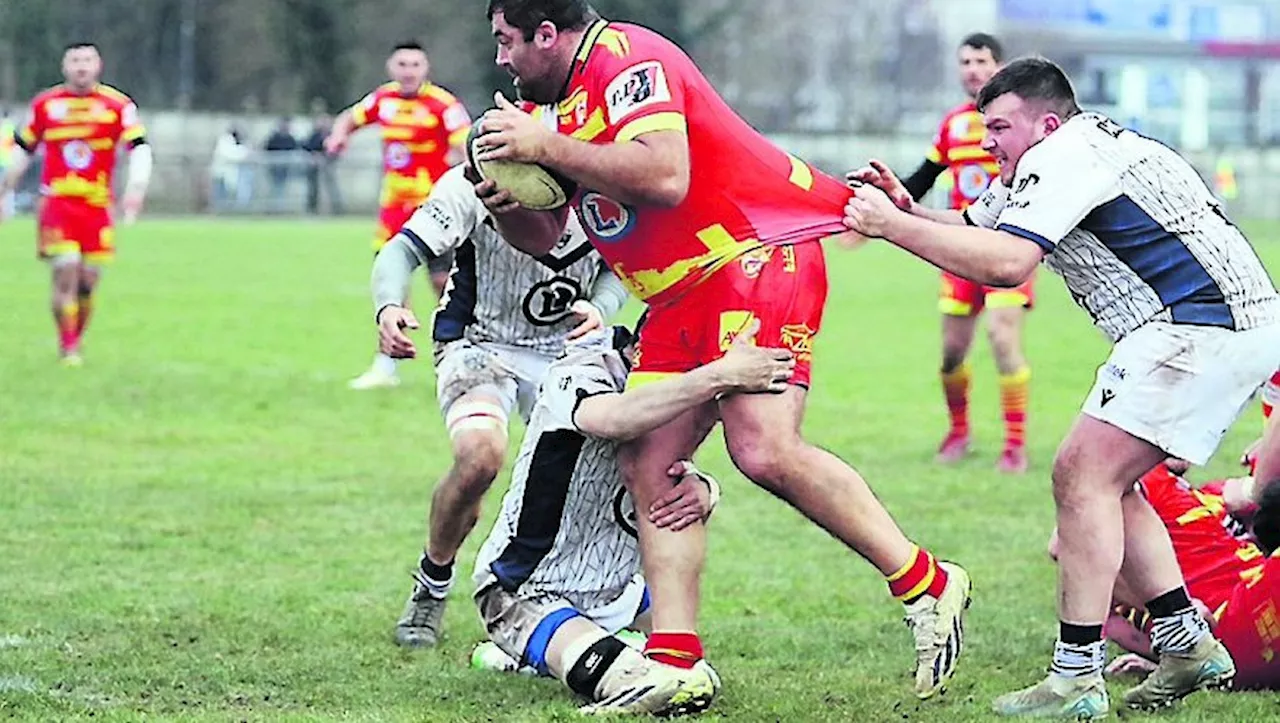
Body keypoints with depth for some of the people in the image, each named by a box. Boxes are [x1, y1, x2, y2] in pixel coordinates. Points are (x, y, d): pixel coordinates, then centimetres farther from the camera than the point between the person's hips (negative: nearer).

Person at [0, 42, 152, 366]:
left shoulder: (118, 105, 0)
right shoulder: (44, 104, 6)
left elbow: (140, 148, -5)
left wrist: (135, 187, -21)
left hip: (98, 205, 1)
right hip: (57, 203, -1)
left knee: (88, 280, 3)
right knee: (66, 271, -14)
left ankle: (76, 342, 23)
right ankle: (67, 348, -3)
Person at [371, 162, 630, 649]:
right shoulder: (472, 185, -20)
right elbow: (404, 250, -21)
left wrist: (599, 308, -15)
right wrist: (389, 307, -42)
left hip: (564, 351, 4)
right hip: (479, 346, -4)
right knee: (480, 456, -32)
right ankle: (432, 584, -5)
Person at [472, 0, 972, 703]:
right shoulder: (561, 97, 17)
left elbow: (664, 177, -29)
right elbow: (543, 237, 19)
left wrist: (546, 147, -22)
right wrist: (507, 205, -3)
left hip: (758, 253, -11)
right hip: (681, 296, 11)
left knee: (763, 450, -23)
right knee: (648, 465, 0)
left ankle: (927, 586, -10)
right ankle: (674, 661, 0)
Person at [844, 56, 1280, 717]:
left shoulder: (1066, 154, -12)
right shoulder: (1047, 167, 21)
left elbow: (1006, 263, -24)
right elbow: (975, 232, 23)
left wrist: (891, 226, -20)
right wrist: (908, 210, 4)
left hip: (1203, 329, -11)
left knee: (1084, 475, -12)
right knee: (1101, 484, 15)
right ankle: (1187, 644, 15)